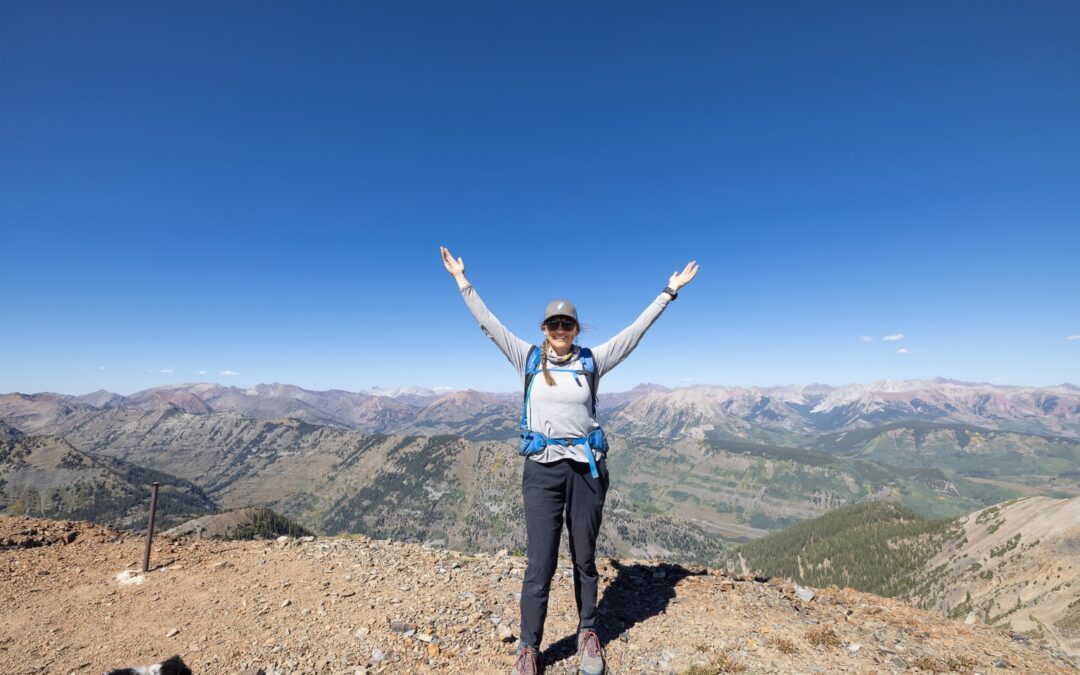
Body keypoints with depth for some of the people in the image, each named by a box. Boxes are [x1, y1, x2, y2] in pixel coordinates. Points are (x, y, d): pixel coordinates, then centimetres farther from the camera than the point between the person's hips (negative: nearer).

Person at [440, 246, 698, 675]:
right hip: (542, 469, -1)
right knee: (540, 563, 4)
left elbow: (635, 331, 4)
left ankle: (588, 635, 34)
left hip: (587, 467, 1)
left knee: (585, 558, 15)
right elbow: (489, 324, 5)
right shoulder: (528, 358, 3)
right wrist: (462, 282, 6)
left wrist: (669, 291, 4)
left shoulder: (591, 361, 4)